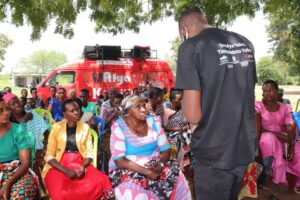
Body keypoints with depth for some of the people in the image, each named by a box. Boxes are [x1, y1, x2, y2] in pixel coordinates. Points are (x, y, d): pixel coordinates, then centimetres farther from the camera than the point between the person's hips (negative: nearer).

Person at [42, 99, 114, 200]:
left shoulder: (85, 127, 8)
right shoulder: (57, 127, 2)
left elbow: (89, 152, 5)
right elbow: (49, 155, -2)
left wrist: (83, 167, -16)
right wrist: (66, 170, -16)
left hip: (80, 164, 2)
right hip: (59, 167, -2)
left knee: (101, 182, -26)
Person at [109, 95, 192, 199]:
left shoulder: (154, 121, -1)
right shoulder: (119, 127, -13)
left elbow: (165, 149, 1)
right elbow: (119, 160, -18)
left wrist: (160, 164, -21)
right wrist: (147, 172, -25)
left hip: (155, 168, 5)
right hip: (128, 169, -4)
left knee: (177, 177, -15)